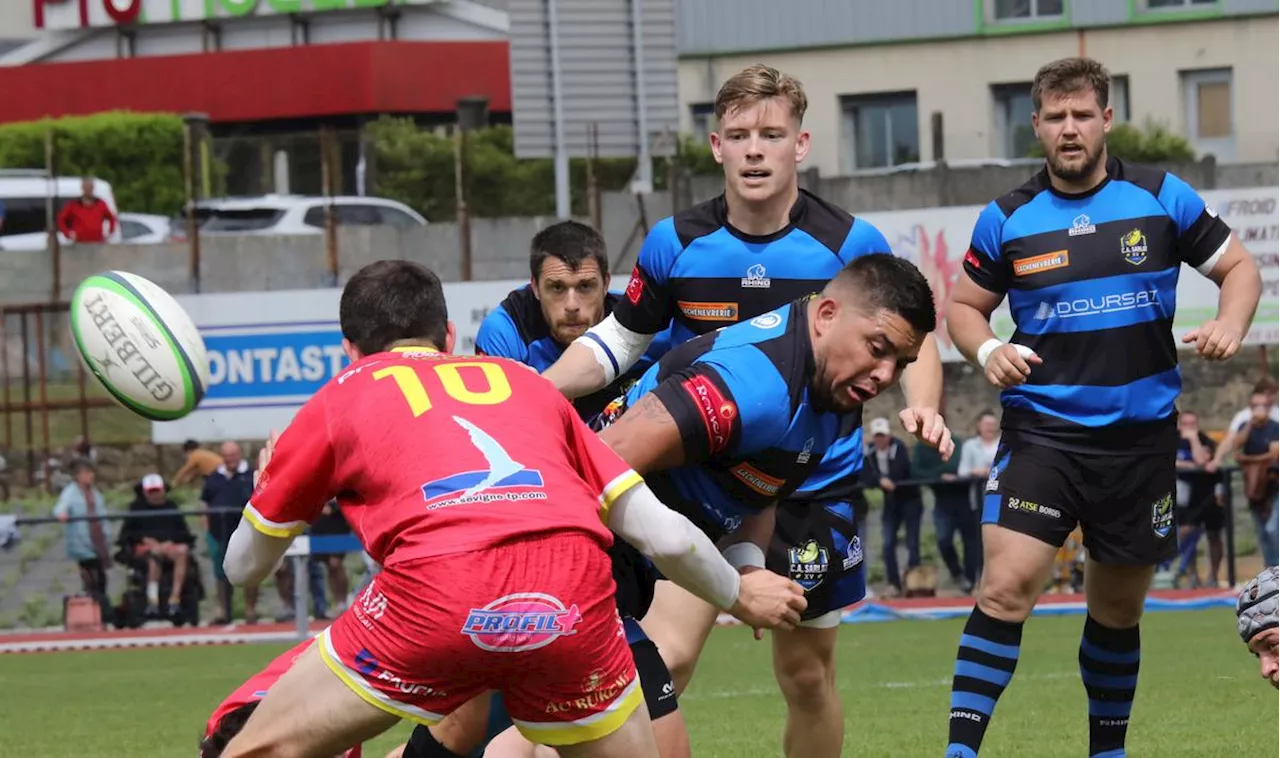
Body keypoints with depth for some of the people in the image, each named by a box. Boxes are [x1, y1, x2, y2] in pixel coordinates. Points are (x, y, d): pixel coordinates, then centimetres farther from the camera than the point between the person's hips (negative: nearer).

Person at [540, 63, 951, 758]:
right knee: (664, 655, -18)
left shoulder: (851, 245, -9)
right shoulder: (676, 243, -6)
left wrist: (921, 407, -16)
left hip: (816, 487, 0)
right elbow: (618, 339, 7)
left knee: (807, 675, 10)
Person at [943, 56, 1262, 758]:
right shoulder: (1006, 219, 0)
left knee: (1119, 605, 13)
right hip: (1041, 429, -1)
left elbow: (1239, 267, 8)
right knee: (1006, 585, -18)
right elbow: (964, 306, 11)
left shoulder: (1162, 198, 0)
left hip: (1140, 435, 1)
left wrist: (1229, 324, -13)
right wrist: (987, 350, -11)